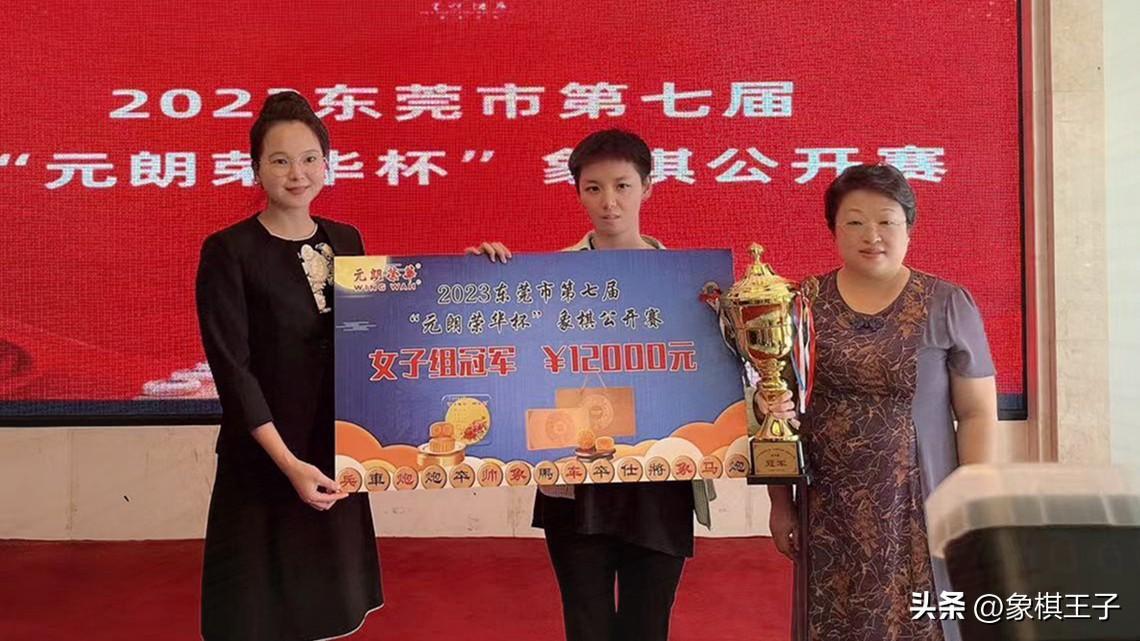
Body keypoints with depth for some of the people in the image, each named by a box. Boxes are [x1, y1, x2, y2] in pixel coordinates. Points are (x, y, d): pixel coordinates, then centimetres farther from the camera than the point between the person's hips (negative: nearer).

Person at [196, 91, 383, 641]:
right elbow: (231, 368, -14)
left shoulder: (346, 240, 6)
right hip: (262, 463, -4)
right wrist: (288, 462, -20)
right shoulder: (229, 251, -10)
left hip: (335, 457, 5)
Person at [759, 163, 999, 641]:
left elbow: (978, 414, 2)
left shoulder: (948, 305, 0)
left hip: (919, 513, -1)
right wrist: (780, 502, 5)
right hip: (828, 515, 1)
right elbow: (777, 408, 8)